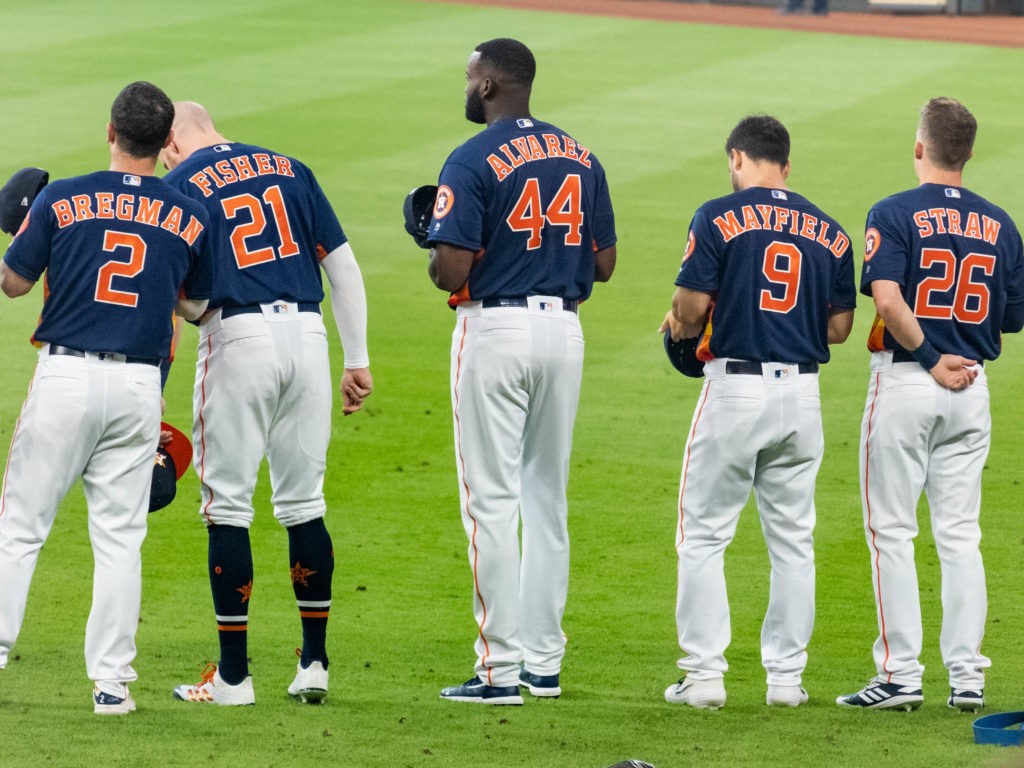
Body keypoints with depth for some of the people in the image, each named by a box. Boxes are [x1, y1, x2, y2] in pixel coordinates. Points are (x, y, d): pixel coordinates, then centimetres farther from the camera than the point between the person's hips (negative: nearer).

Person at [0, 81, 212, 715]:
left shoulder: (62, 199, -4)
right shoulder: (189, 217, 2)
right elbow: (196, 306, 14)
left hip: (64, 377, -2)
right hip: (139, 388, 2)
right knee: (121, 536, 7)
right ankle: (111, 680, 4)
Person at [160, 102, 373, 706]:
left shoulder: (178, 186, 2)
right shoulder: (288, 169, 15)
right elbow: (343, 264, 13)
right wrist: (358, 360, 16)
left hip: (236, 336, -4)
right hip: (307, 337, 4)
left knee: (228, 506, 2)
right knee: (304, 503, 12)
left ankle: (233, 675, 2)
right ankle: (315, 665, 13)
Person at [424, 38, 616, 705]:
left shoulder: (473, 162, -12)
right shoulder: (581, 159, 8)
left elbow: (452, 270, -18)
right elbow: (604, 263, 9)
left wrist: (434, 249, 4)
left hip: (494, 330, -6)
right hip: (564, 330, 6)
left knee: (492, 499, -3)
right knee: (547, 496, 14)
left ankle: (501, 669, -5)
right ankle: (544, 661, 17)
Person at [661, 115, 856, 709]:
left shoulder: (720, 217, -6)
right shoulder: (829, 231, 7)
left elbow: (693, 307, -10)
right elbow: (839, 328, 8)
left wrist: (681, 326, 11)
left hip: (734, 389, -4)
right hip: (802, 393, 4)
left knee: (704, 536, 4)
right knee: (793, 539, 11)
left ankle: (705, 674, -1)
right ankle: (787, 676, 12)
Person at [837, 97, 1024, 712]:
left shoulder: (895, 214, -9)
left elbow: (888, 299, -23)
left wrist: (929, 357, -15)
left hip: (905, 381, -4)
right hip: (971, 389, 4)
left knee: (892, 532, 1)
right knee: (961, 534, 8)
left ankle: (901, 674, -2)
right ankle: (967, 676, 5)